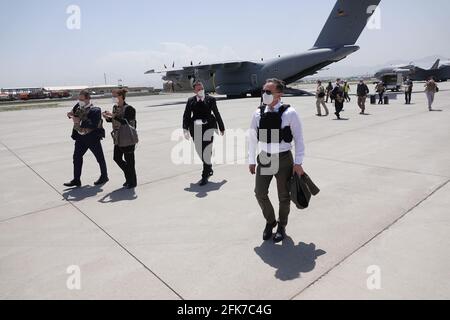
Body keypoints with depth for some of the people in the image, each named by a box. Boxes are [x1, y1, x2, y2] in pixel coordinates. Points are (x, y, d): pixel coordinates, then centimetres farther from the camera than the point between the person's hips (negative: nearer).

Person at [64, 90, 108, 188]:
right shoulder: (78, 107, 3)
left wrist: (80, 121, -26)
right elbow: (74, 112, 22)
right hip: (81, 137, 7)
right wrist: (71, 115, -2)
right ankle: (76, 180, 14)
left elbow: (93, 125, -27)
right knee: (77, 157, 5)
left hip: (93, 137, -7)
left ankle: (104, 177, 26)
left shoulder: (95, 110, -17)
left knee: (100, 158, 7)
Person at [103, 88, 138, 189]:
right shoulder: (115, 107, 10)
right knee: (117, 158, 11)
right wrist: (107, 118, 0)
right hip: (118, 138, 8)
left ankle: (132, 182, 14)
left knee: (129, 160, 0)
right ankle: (129, 177, 28)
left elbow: (126, 122, -24)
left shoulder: (128, 108, -14)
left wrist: (114, 116, -26)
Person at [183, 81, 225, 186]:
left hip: (208, 127, -3)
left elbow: (217, 114, 10)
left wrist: (222, 128, 14)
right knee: (200, 151, 13)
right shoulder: (190, 101, 8)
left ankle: (205, 176, 0)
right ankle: (209, 169, 37)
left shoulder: (210, 99, 5)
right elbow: (186, 116, 3)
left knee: (206, 152, -9)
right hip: (195, 129, 3)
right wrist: (185, 129, -10)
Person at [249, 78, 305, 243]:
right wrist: (252, 160, 7)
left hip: (283, 159, -3)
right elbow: (252, 138, 6)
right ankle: (270, 221, 34)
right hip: (264, 159, 3)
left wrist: (298, 163, -8)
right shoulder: (258, 113, -2)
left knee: (284, 196, 12)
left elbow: (298, 139, -7)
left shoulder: (289, 113, -13)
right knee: (260, 193, 7)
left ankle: (281, 226, 36)